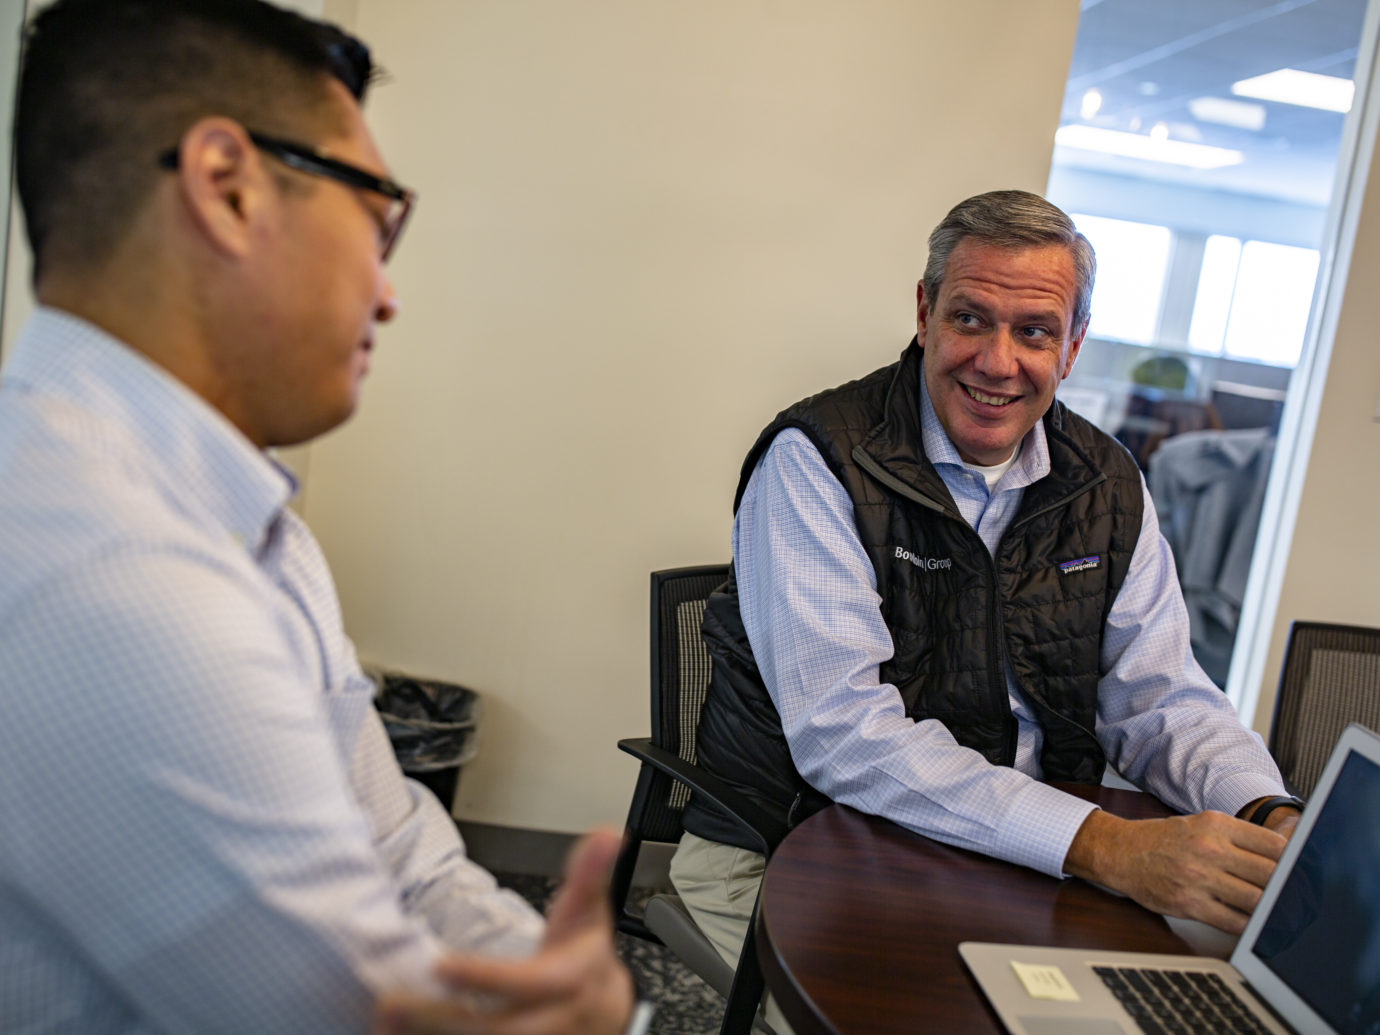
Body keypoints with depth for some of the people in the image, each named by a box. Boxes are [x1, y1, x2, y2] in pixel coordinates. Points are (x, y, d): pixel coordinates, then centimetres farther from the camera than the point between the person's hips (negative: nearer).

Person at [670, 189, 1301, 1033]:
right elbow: (844, 731, -24)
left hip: (1019, 869, 5)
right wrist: (1102, 845, -31)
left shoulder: (1110, 489, 4)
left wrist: (1275, 821, -17)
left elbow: (1165, 703, 5)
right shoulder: (815, 463, -14)